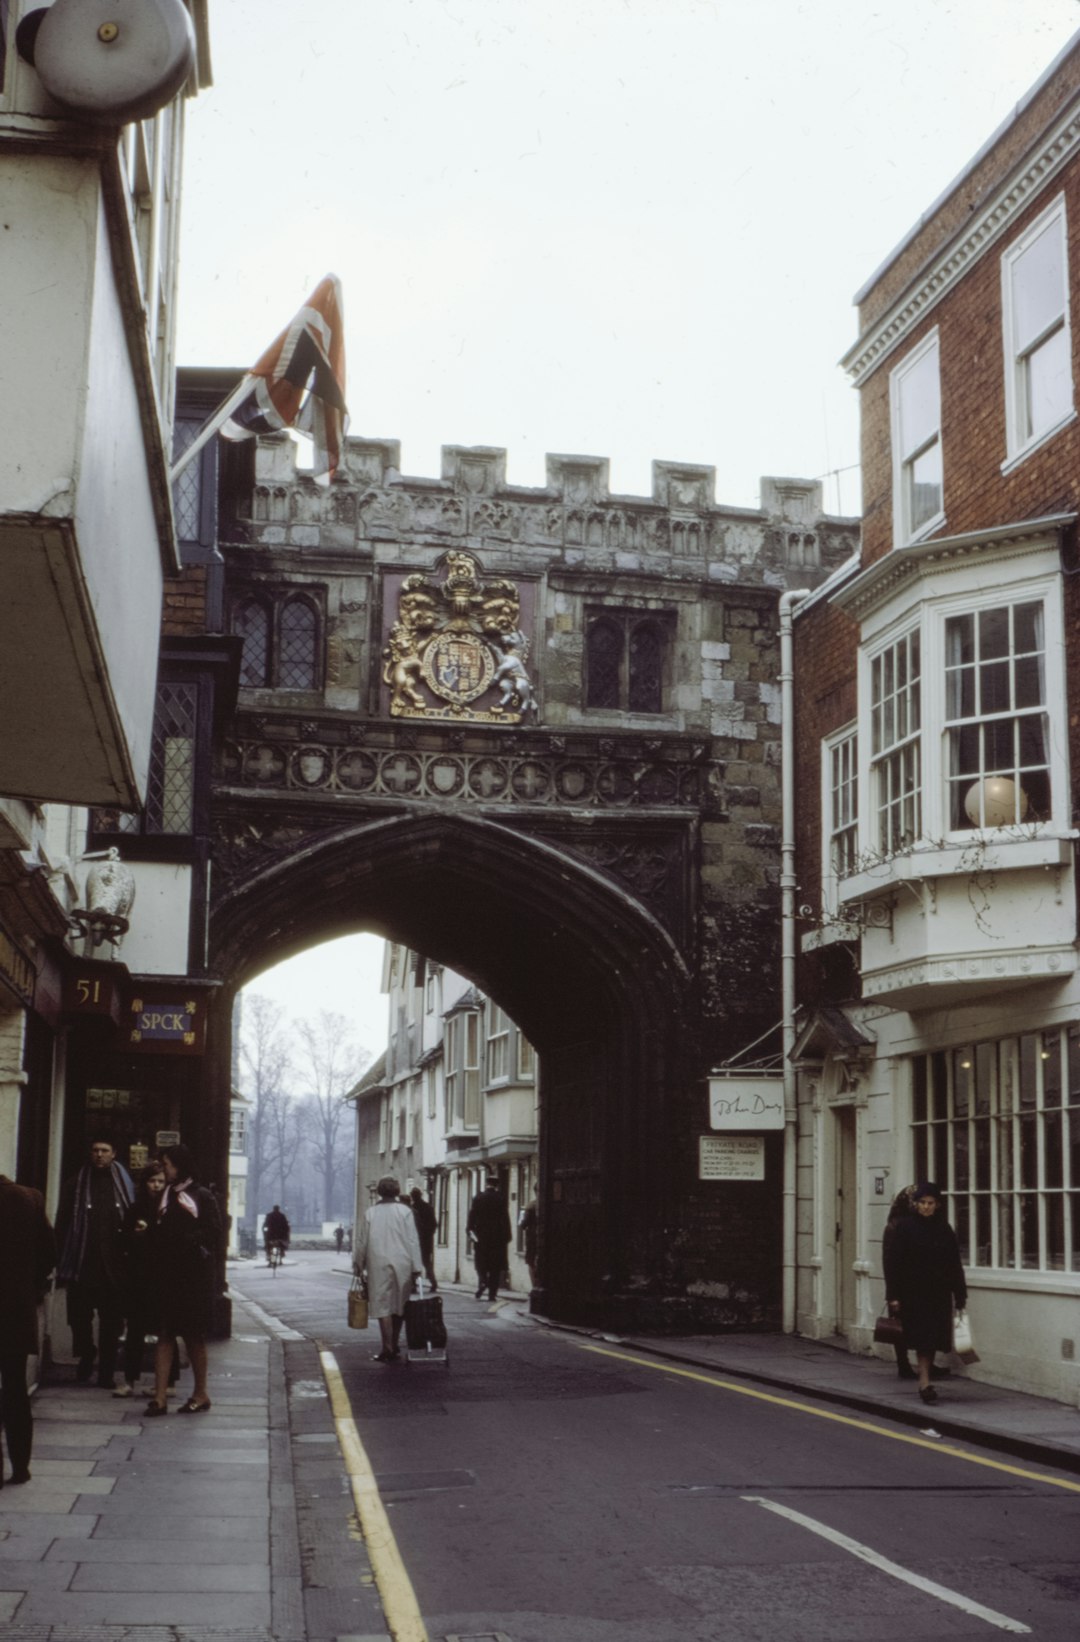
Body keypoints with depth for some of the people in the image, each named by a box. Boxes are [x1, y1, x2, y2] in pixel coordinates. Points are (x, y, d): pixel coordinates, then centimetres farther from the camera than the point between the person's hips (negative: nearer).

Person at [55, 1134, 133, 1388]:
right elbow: (62, 1225, 3)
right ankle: (86, 1357, 29)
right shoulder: (76, 1186, 6)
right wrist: (63, 1262, -5)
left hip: (114, 1267, 0)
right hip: (82, 1265, 0)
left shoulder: (124, 1186, 6)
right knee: (79, 1317, 4)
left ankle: (106, 1372, 11)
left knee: (111, 1320, 2)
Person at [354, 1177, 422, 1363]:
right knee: (399, 1305, 14)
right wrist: (416, 1266, -1)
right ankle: (394, 1346, 23)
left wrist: (359, 1266, 14)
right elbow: (413, 1240, -5)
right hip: (402, 1265, 1)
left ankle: (388, 1350, -5)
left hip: (379, 1265, -1)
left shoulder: (371, 1213, -1)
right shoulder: (405, 1211, -3)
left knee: (383, 1306, 1)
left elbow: (362, 1242, 3)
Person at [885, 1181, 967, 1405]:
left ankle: (925, 1381, 21)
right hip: (914, 1292, -3)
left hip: (938, 1292, 3)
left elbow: (954, 1265, 7)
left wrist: (959, 1296, 4)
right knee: (922, 1337, -10)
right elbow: (895, 1262, -5)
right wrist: (893, 1295, -9)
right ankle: (925, 1382, -13)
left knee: (933, 1337, 8)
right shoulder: (905, 1227, -4)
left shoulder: (944, 1229, 5)